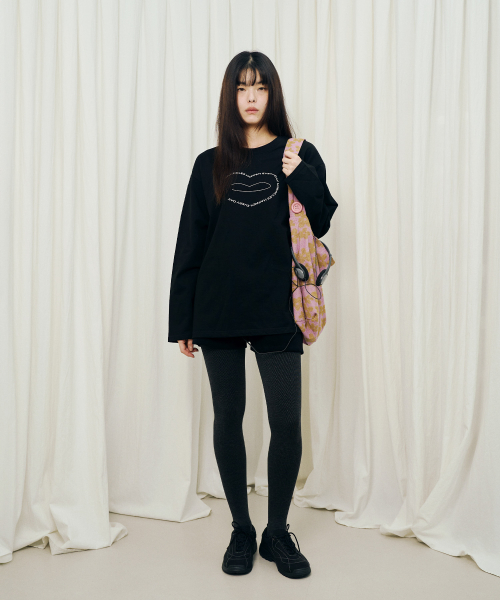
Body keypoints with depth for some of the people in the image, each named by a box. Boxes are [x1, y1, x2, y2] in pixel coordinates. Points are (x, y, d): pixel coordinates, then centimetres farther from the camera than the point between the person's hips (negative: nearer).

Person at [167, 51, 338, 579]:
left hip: (276, 311, -1)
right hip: (218, 311, 1)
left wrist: (301, 177, -13)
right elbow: (188, 246, 7)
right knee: (228, 418, 7)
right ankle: (241, 530, 24)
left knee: (286, 422, -2)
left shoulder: (299, 157, 8)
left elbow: (320, 226, 3)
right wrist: (181, 322, 3)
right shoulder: (210, 165, 9)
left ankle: (277, 532, 19)